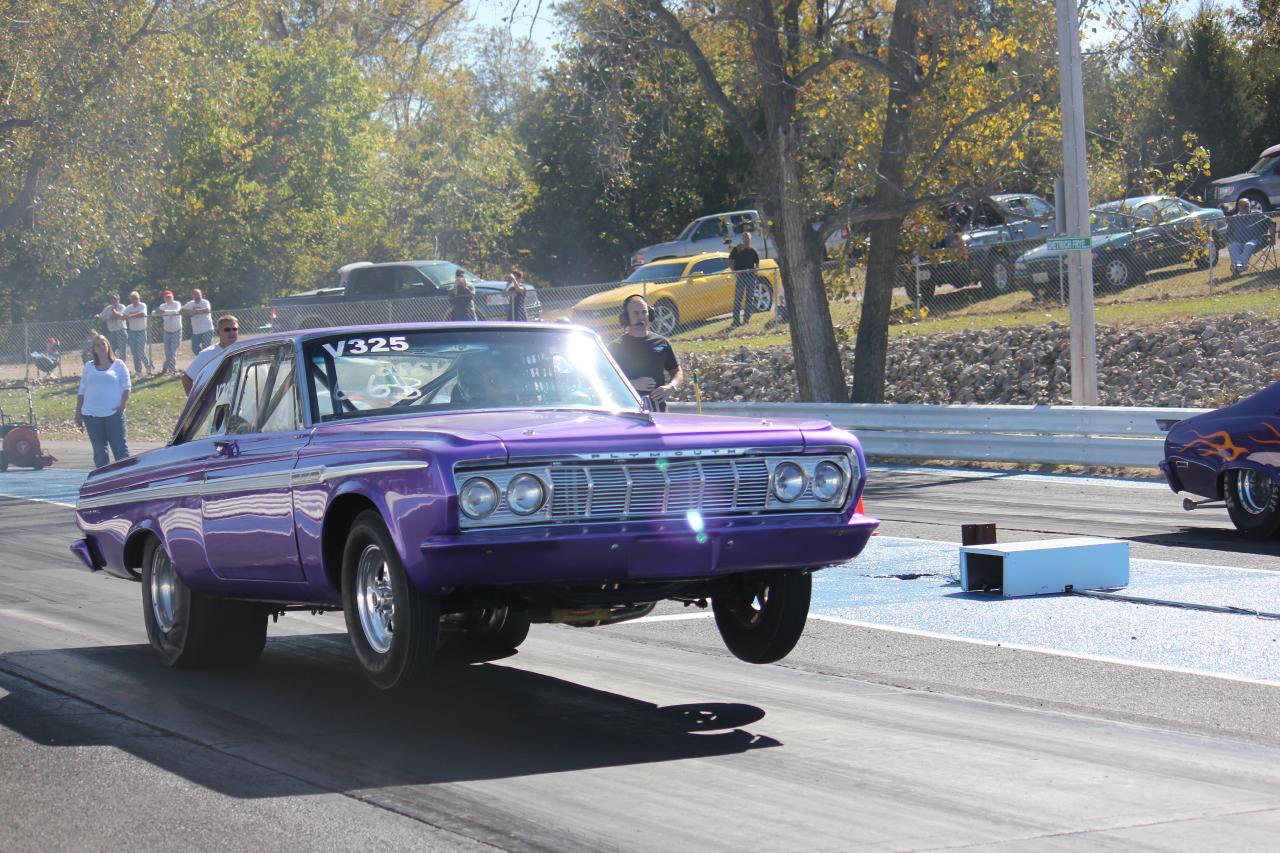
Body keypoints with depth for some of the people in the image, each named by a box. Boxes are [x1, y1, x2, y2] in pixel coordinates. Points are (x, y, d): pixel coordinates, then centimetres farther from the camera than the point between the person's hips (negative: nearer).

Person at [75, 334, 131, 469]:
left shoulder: (118, 365, 5)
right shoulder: (89, 366, 12)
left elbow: (126, 387, 2)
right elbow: (82, 391, 14)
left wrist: (123, 403, -15)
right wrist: (78, 413, 10)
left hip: (113, 413, -3)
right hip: (91, 415, 3)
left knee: (120, 447, -5)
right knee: (99, 450, 5)